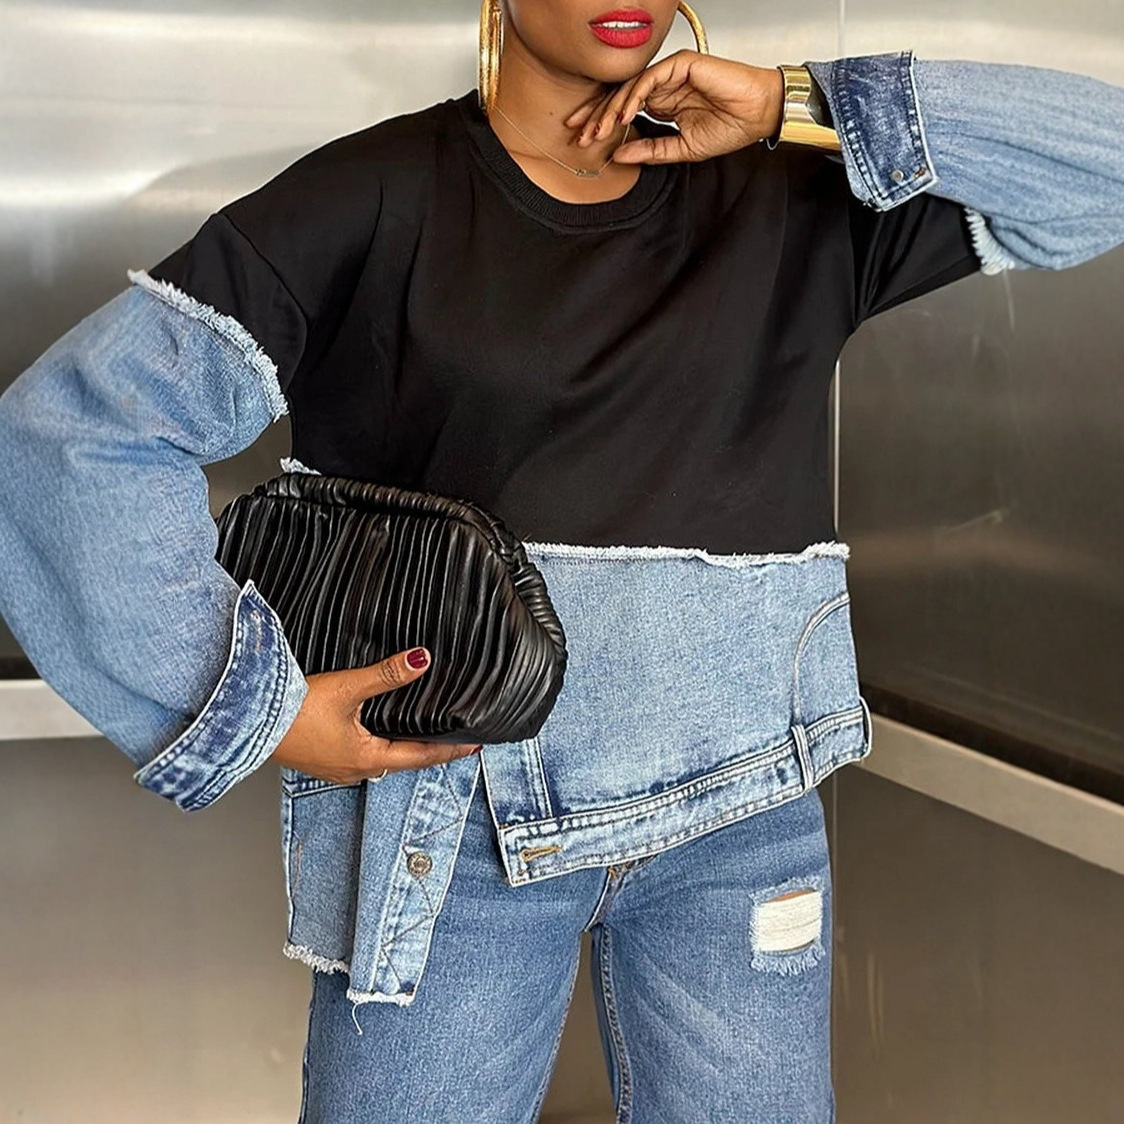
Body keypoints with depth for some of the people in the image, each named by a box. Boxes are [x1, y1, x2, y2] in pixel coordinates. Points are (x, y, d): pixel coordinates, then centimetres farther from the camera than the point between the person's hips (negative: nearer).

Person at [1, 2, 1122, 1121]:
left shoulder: (793, 202, 4)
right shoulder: (369, 200, -5)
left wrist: (809, 110, -9)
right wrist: (248, 711, -16)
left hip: (739, 812, 3)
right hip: (453, 816, -2)